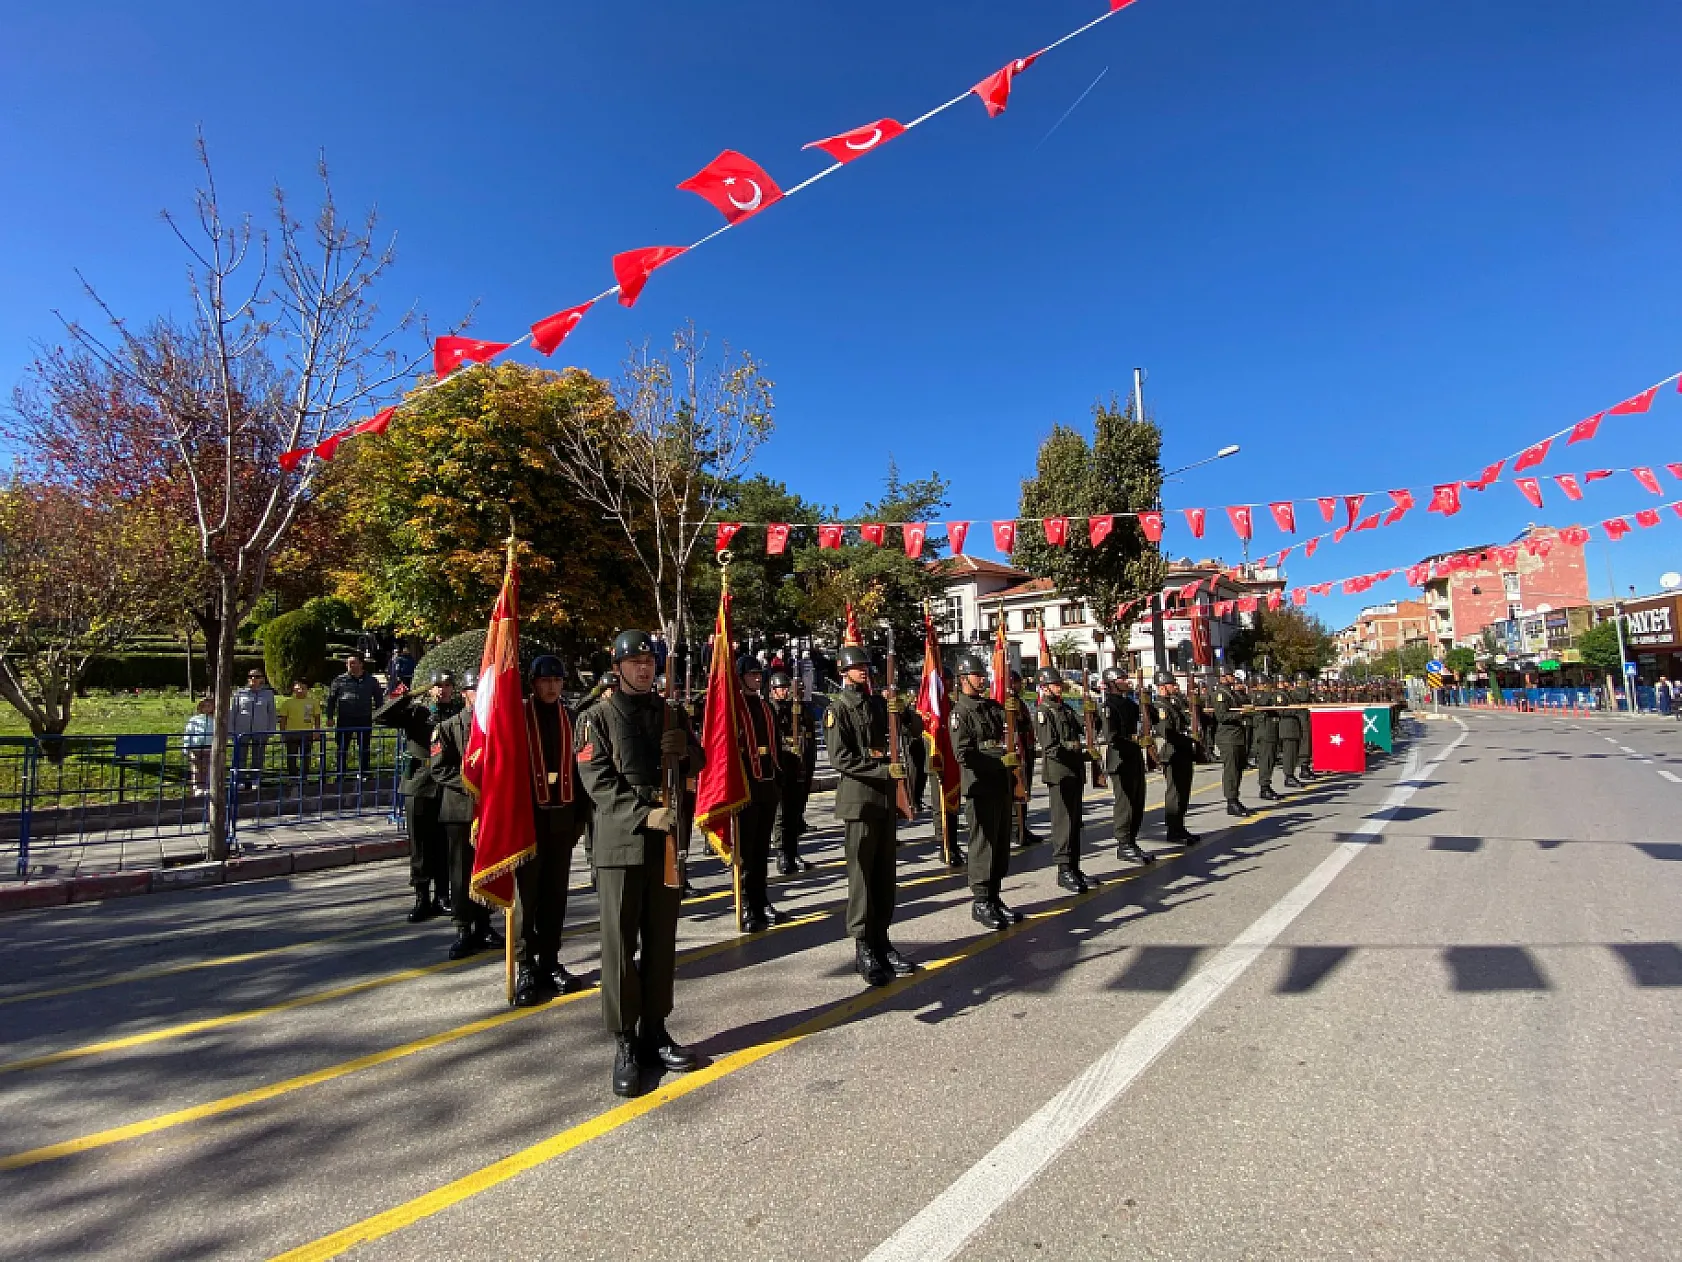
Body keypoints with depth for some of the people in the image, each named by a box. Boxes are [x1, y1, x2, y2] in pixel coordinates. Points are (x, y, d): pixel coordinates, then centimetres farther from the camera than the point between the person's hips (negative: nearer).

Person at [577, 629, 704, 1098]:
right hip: (621, 840, -4)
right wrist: (644, 814, -20)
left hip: (668, 838, 4)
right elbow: (598, 781, -9)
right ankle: (624, 1043, 11)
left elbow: (698, 762, 16)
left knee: (662, 939, 11)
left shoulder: (673, 713, 12)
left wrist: (684, 751, -8)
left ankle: (654, 1031, 24)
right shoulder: (599, 716, -1)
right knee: (620, 941, 1)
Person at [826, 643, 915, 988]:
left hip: (887, 795, 7)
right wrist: (883, 769, -22)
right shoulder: (838, 710, -7)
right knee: (862, 872, 0)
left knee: (885, 871, 12)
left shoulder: (877, 703, 12)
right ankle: (863, 948, 9)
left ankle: (881, 939, 22)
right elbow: (840, 759, -16)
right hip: (860, 797, -7)